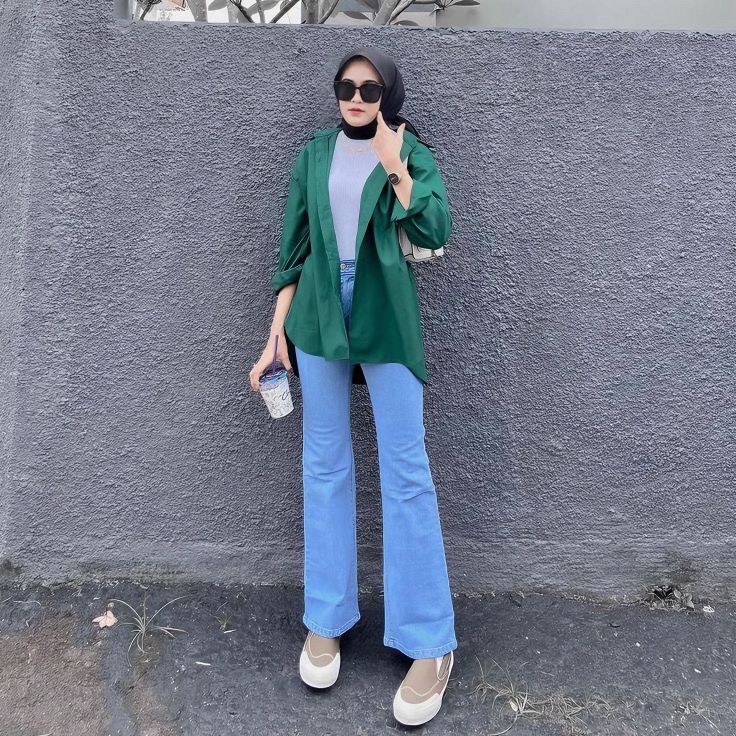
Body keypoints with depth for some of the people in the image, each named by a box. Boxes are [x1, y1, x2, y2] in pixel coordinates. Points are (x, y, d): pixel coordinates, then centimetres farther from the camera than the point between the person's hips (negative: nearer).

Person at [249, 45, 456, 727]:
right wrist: (277, 336, 6)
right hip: (319, 319, 3)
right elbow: (293, 247, 10)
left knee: (406, 473, -4)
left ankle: (430, 644, 5)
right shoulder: (315, 154, 11)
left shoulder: (412, 153, 4)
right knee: (324, 466, 7)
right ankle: (325, 621, 20)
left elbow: (436, 232, -11)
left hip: (386, 321, -3)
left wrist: (394, 166, -15)